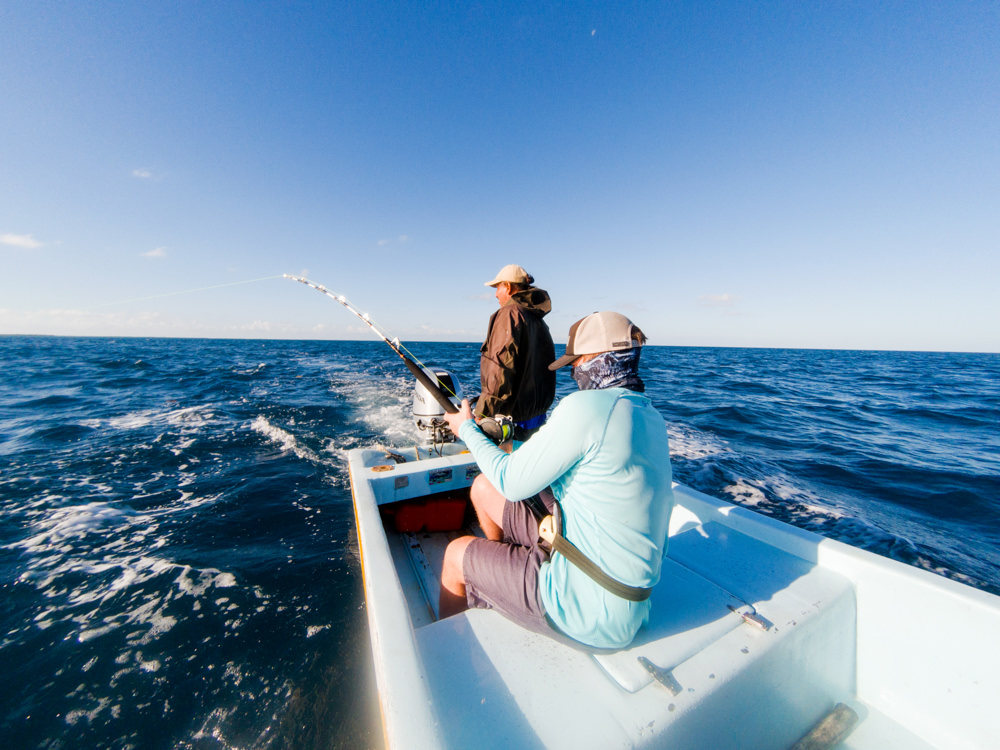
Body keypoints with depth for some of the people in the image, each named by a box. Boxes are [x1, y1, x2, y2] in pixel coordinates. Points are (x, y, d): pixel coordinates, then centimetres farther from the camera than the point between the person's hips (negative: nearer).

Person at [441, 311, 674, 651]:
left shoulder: (587, 405, -26)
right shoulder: (653, 419, 2)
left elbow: (513, 482, -17)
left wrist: (467, 429, -1)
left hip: (593, 609, -8)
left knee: (456, 555, 11)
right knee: (484, 488, 10)